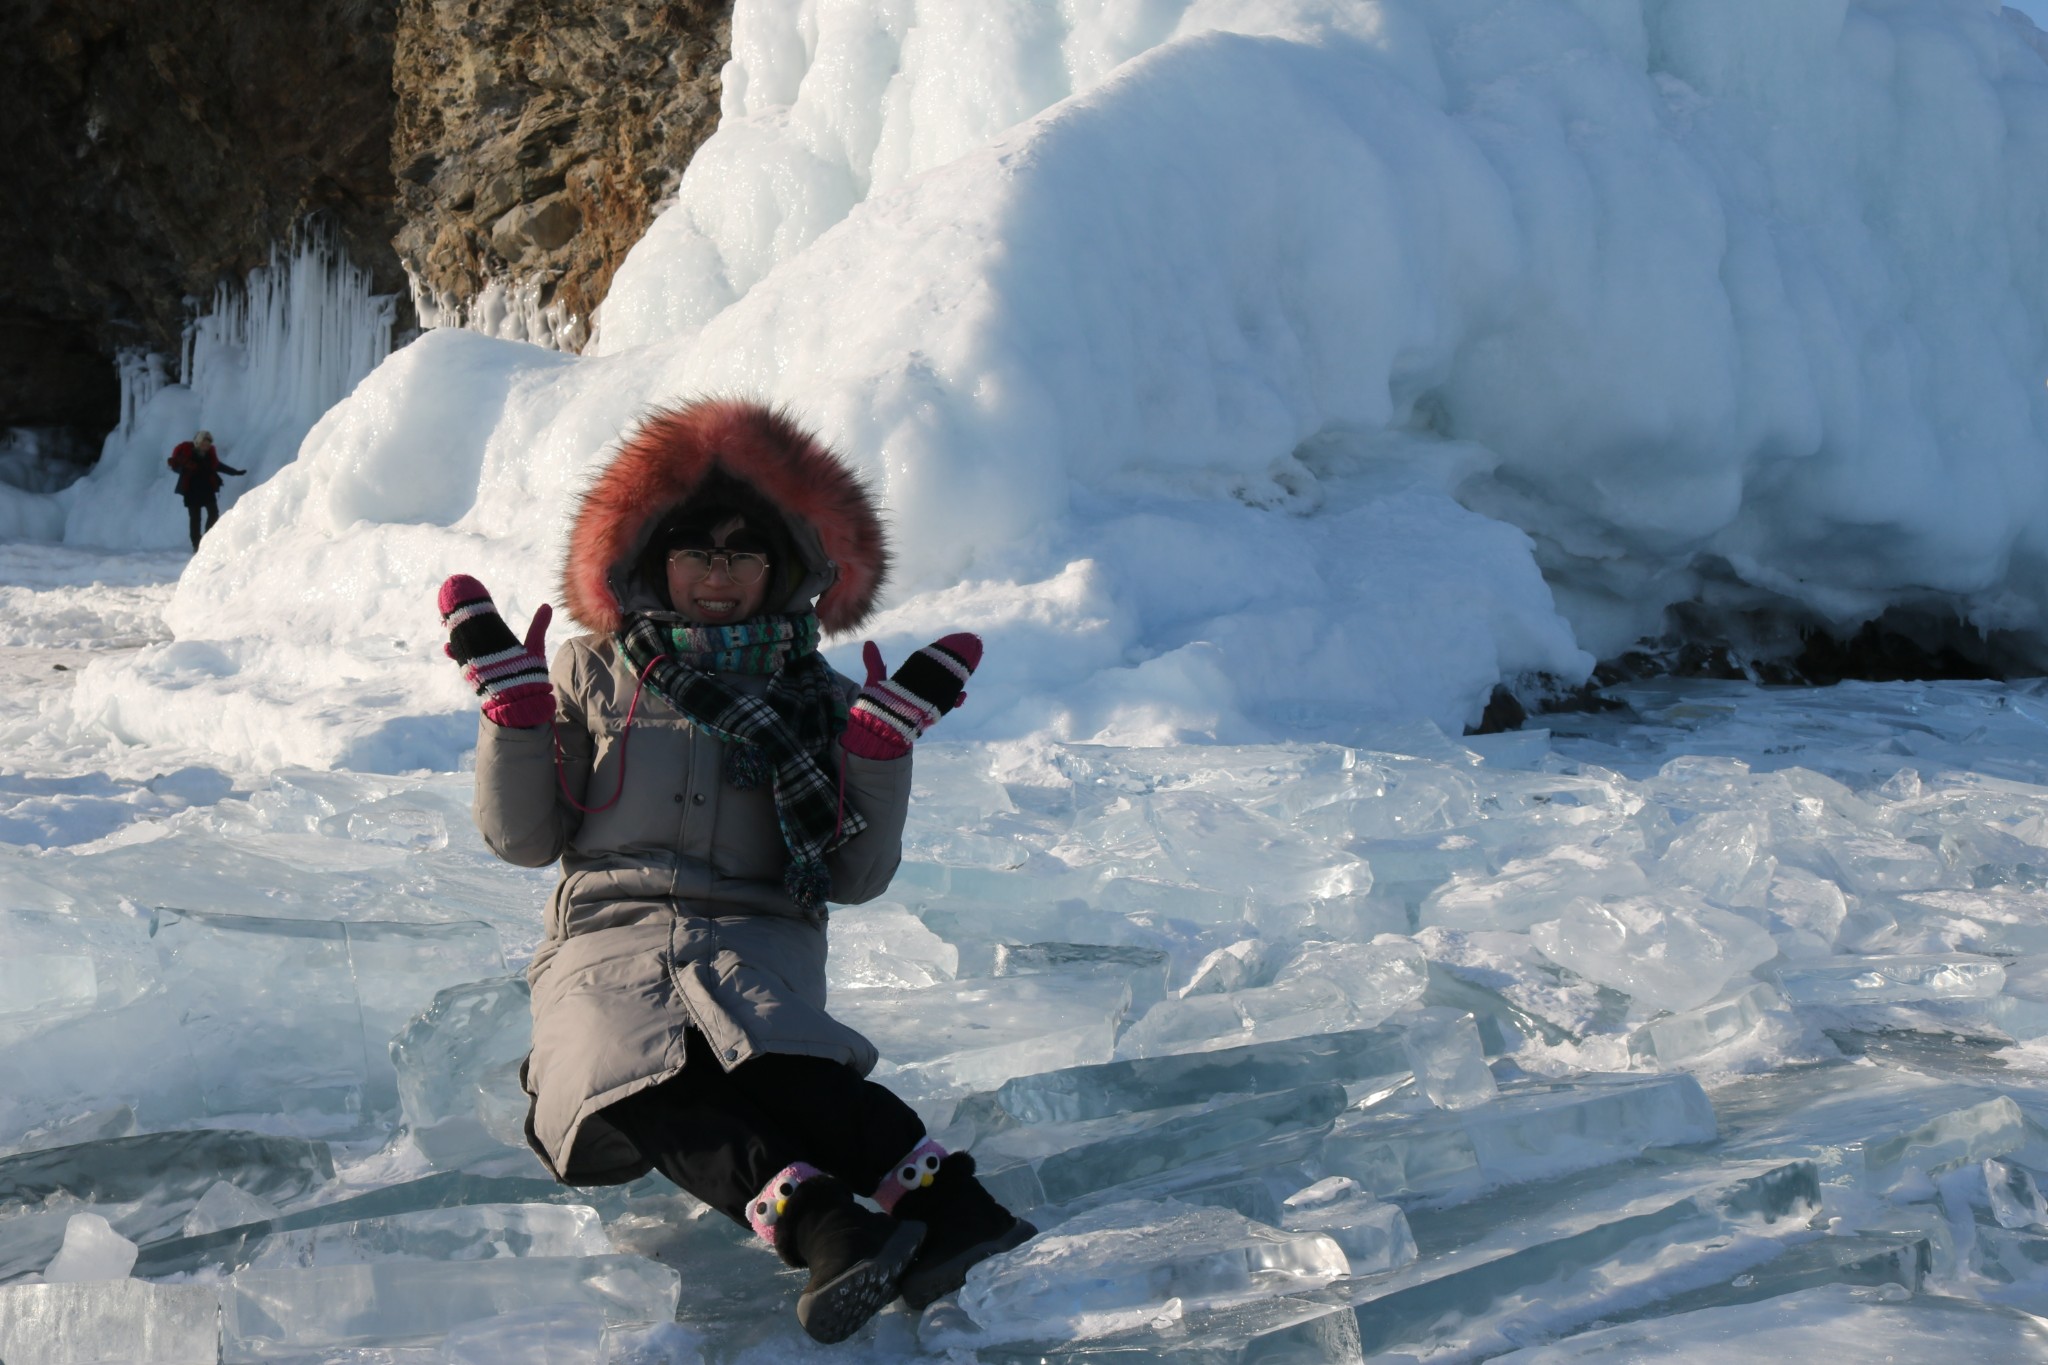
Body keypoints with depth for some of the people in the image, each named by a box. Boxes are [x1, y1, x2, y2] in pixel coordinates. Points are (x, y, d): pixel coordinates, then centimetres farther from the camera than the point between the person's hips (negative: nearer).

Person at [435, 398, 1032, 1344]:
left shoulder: (817, 697, 15)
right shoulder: (592, 675, 16)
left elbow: (855, 876, 9)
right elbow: (524, 839, 10)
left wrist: (884, 739, -2)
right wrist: (511, 695, 2)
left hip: (758, 936, 0)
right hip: (611, 931, 0)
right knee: (640, 1083, -36)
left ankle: (938, 1203, -57)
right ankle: (826, 1230, -58)